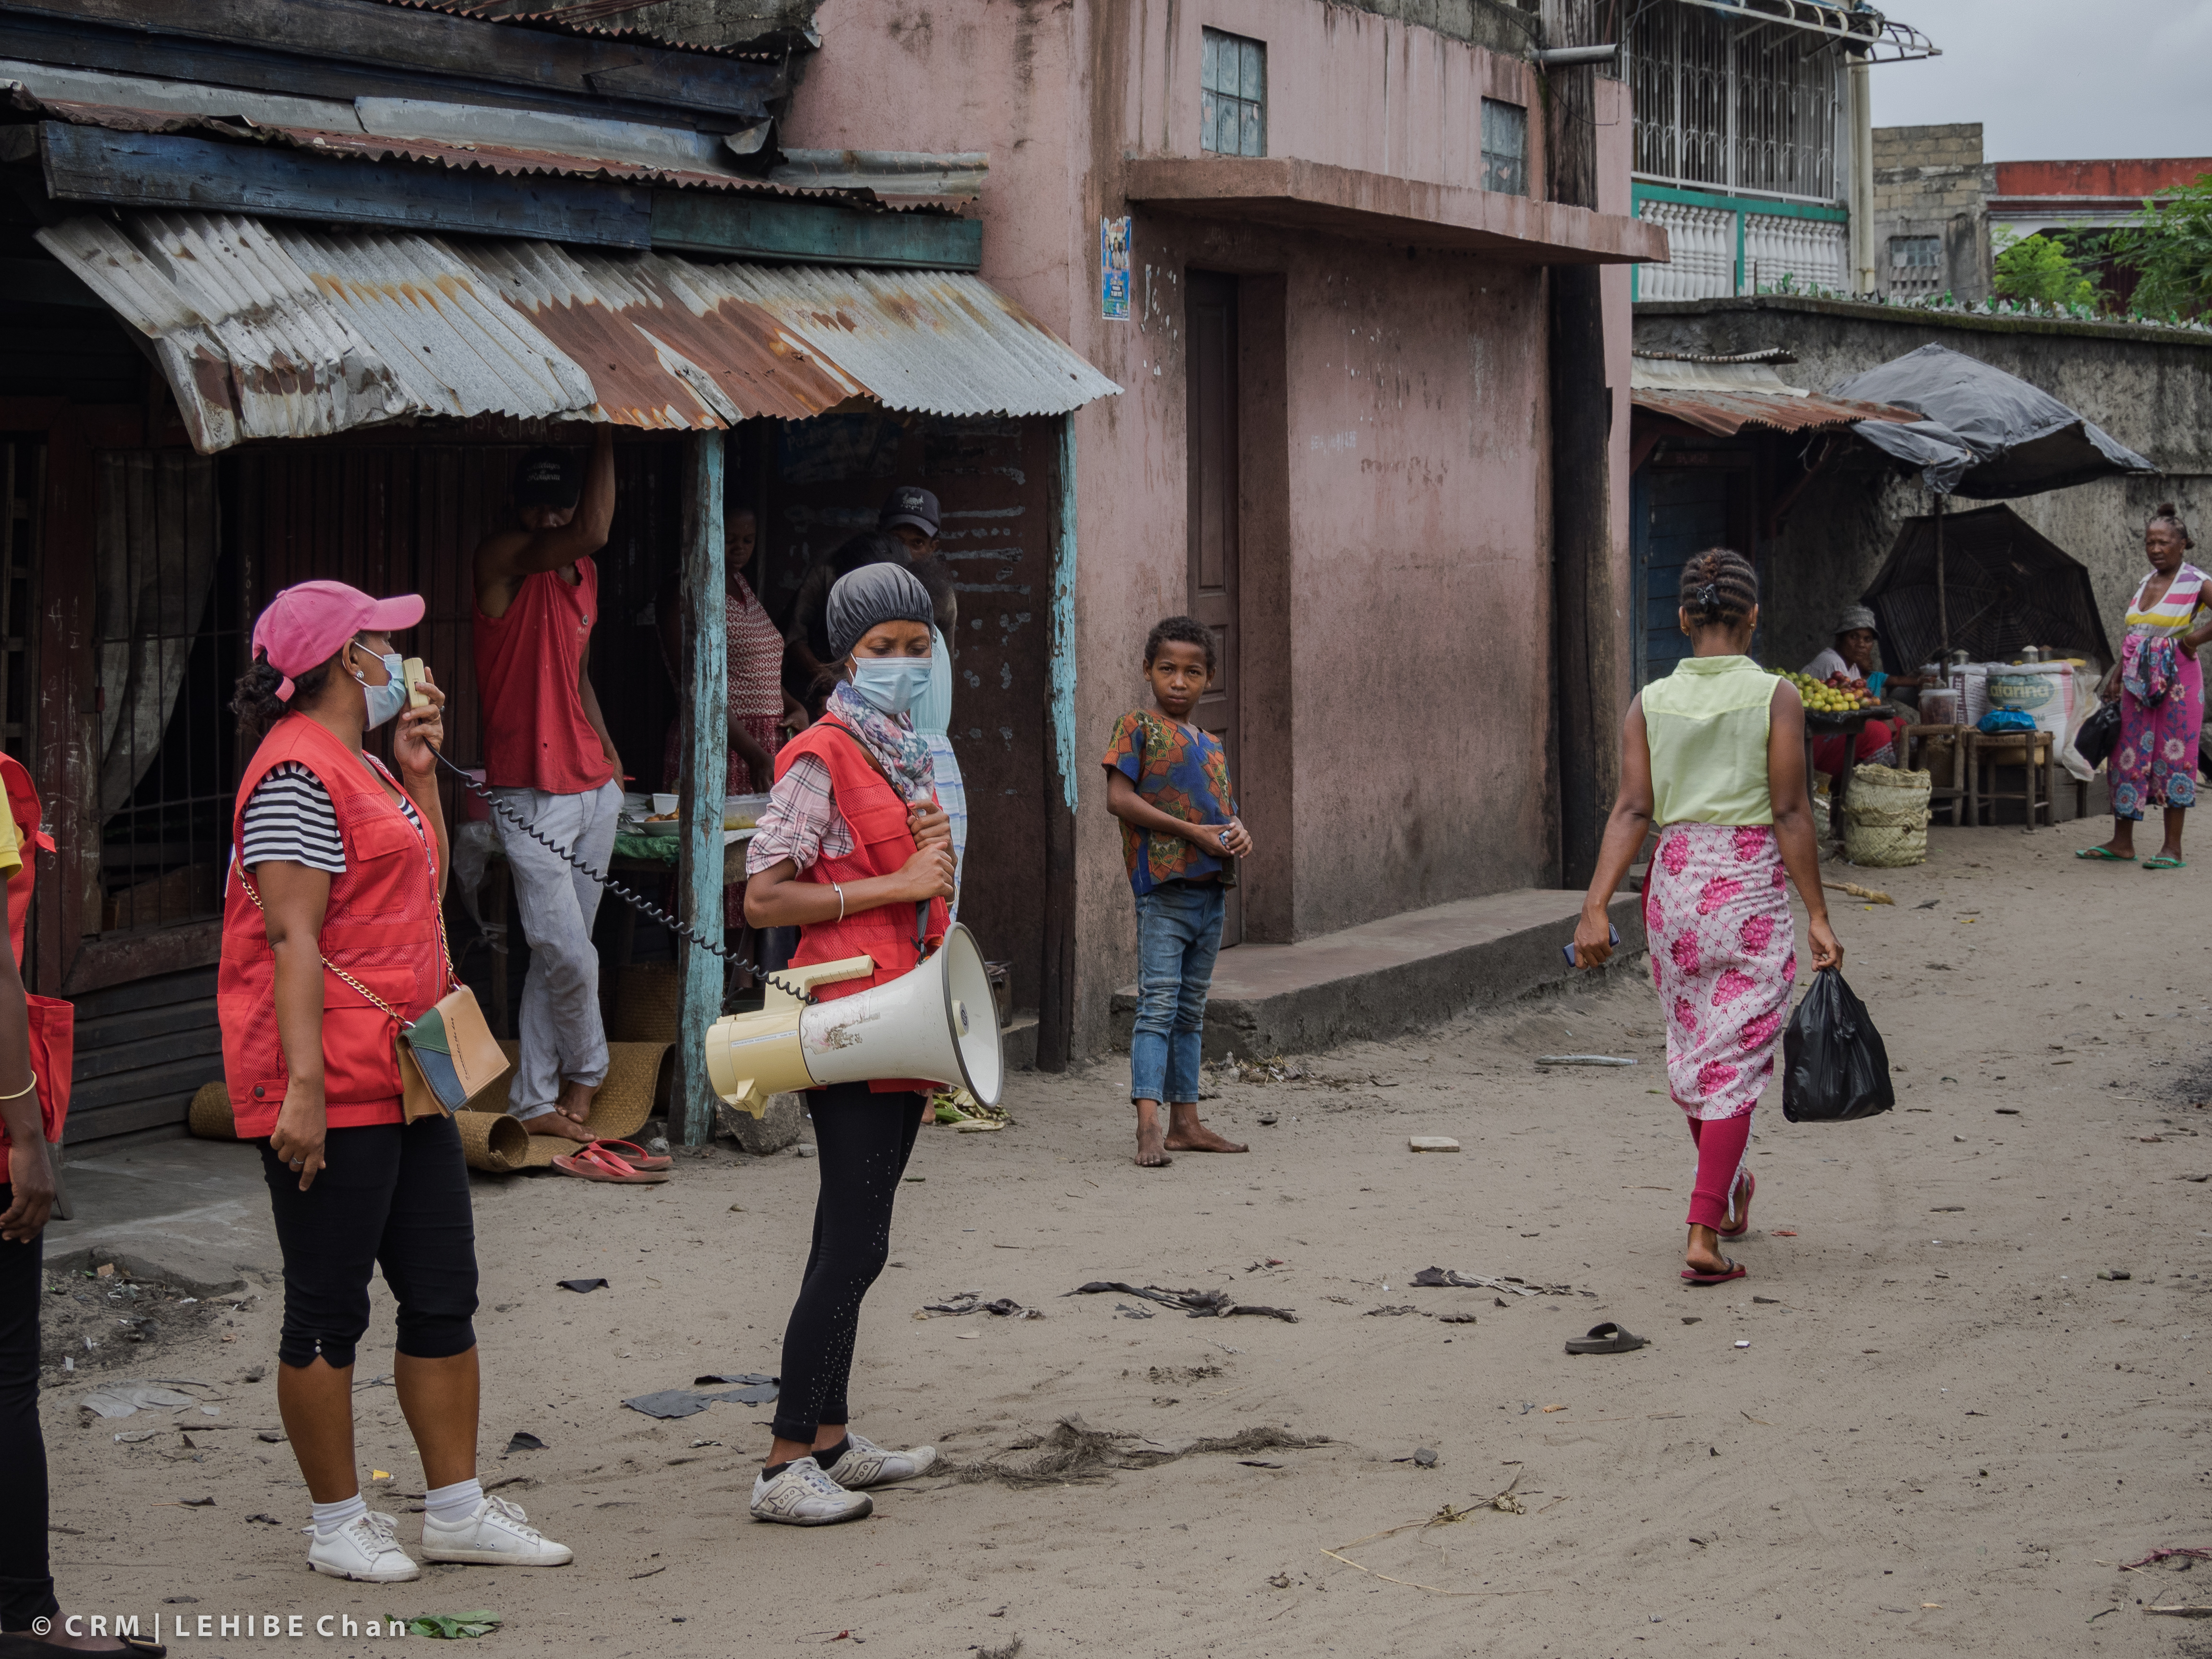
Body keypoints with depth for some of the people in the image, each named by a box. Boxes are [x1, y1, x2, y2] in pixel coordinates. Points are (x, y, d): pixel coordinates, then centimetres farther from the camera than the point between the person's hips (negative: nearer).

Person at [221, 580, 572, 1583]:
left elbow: (423, 884, 25)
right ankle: (338, 1523, 11)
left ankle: (457, 1509, 19)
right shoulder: (298, 771, -13)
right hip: (333, 1092, -10)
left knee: (443, 1296, 11)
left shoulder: (359, 766, 17)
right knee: (329, 1311, 1)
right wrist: (303, 1085, -25)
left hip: (404, 1079, 10)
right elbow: (292, 936, -20)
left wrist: (420, 772, 15)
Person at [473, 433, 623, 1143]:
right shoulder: (502, 559, -11)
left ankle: (535, 1102, 14)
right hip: (531, 794, -7)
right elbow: (595, 531, -27)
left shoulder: (582, 572, 13)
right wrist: (606, 439, -21)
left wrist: (607, 750, 16)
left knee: (558, 952, 8)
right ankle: (586, 1070, 15)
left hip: (593, 788, 7)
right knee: (568, 953, -9)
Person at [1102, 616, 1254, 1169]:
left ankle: (1185, 1123, 17)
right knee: (1159, 1004, -13)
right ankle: (1149, 1128, -19)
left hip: (1211, 888, 7)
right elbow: (1119, 798, -12)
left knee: (1191, 1012, 12)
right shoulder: (1138, 727, -2)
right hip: (1164, 886, -7)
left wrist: (1239, 834, -2)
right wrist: (1194, 833, -16)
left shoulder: (1212, 745, 19)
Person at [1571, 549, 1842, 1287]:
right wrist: (1817, 915, -6)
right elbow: (1790, 813, -9)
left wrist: (1596, 908, -9)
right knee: (1735, 1060, 0)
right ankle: (1704, 1234, -7)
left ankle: (1730, 1187, 41)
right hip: (1752, 888, -3)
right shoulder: (1774, 697, -6)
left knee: (1691, 1047, 21)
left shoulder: (1651, 703, 2)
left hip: (1676, 880, 4)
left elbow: (1633, 810, -6)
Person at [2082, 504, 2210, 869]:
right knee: (2129, 755, 6)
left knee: (2173, 756, -4)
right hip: (2138, 682, 7)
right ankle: (2122, 843, 12)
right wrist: (2116, 677, 12)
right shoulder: (2144, 584, 15)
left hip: (2176, 679, -6)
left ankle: (2173, 848, 0)